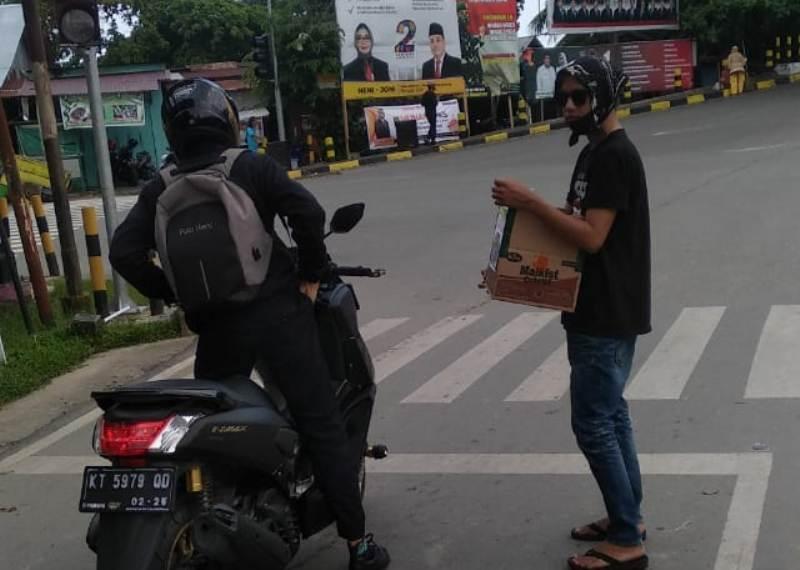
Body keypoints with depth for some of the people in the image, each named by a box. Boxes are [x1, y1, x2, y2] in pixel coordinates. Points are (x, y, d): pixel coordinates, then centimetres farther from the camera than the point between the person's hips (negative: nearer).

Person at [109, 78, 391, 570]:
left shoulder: (162, 189, 5)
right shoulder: (252, 167, -3)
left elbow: (125, 254, -4)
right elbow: (308, 212, -16)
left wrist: (176, 295, 6)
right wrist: (311, 274, -4)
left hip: (215, 324, 3)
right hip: (277, 311, -2)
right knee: (322, 426, 4)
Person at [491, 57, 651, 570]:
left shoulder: (613, 155, -18)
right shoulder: (598, 151, 14)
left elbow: (592, 236, -24)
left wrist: (532, 202, -24)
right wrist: (535, 208, 5)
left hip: (607, 315, -10)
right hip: (603, 309, 10)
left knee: (593, 423, -6)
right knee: (611, 414, 16)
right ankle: (628, 518, 27)